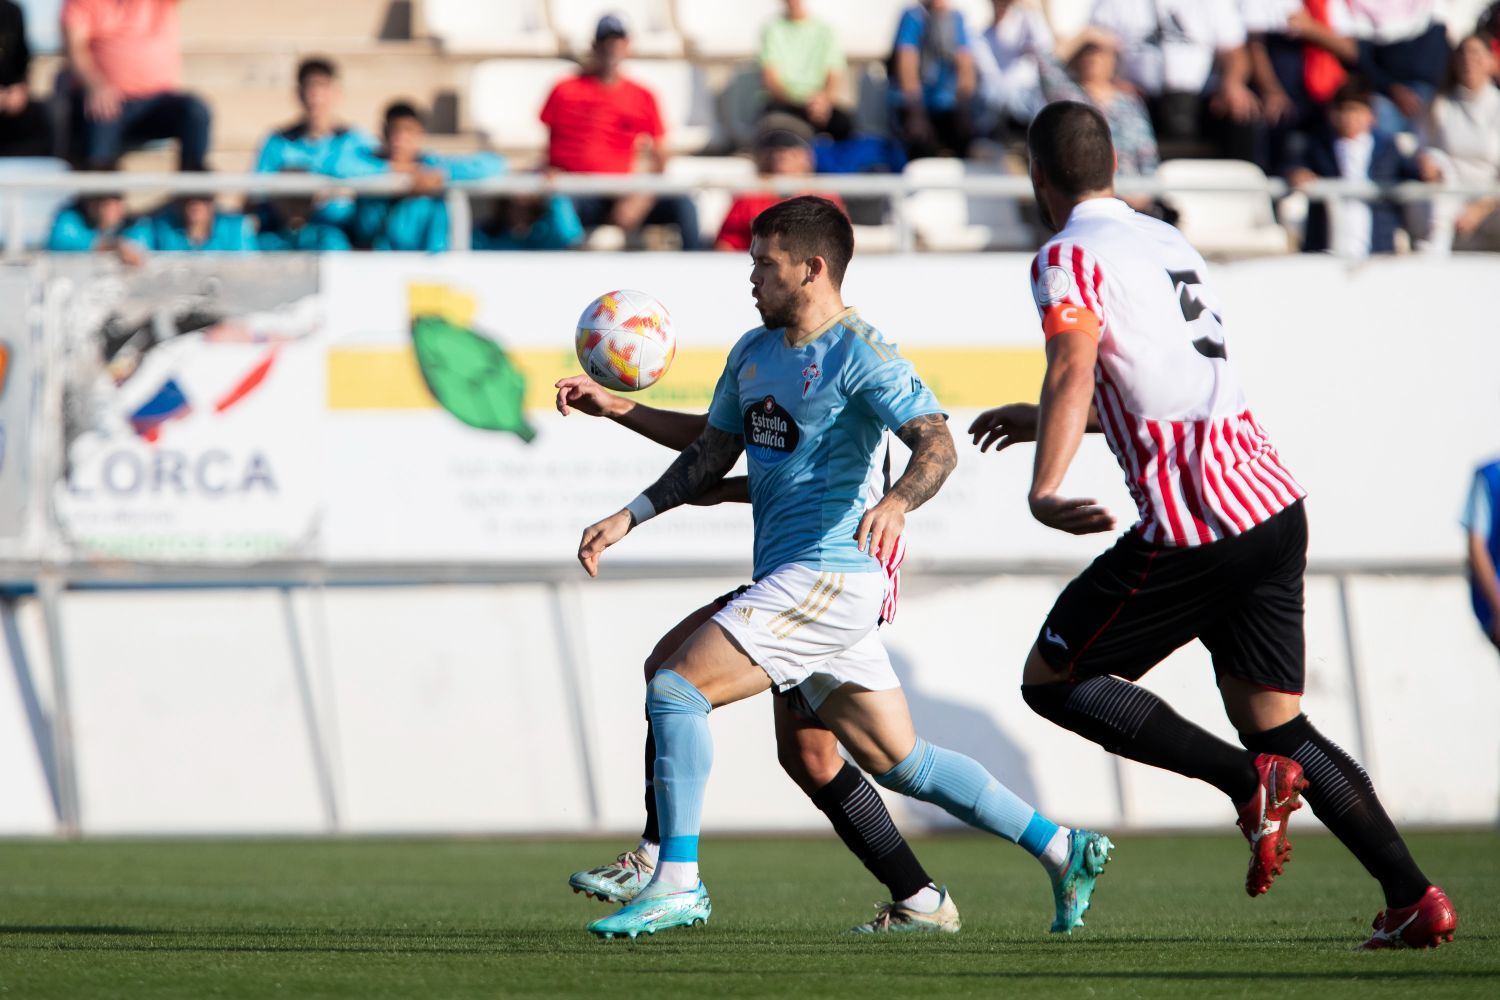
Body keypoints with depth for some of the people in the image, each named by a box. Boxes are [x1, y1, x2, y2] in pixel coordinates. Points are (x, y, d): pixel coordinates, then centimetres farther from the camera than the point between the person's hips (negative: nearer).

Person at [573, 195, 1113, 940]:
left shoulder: (860, 354, -10)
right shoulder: (753, 352, 16)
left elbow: (937, 446, -21)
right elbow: (711, 456, 24)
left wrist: (897, 503, -40)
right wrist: (629, 517, 14)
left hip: (829, 574, -9)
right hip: (792, 579, 9)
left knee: (676, 686, -15)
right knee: (899, 764, 12)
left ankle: (677, 881, -13)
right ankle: (1062, 850, 18)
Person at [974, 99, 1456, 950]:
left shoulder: (1071, 257, -5)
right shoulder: (1170, 243, 20)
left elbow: (1074, 372, -23)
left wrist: (1045, 490, -35)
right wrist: (1042, 420, 43)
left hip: (1195, 526, -8)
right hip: (1275, 503, 8)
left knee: (1052, 680, 6)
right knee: (1279, 724, 14)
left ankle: (1250, 780, -10)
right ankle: (1414, 898, 0)